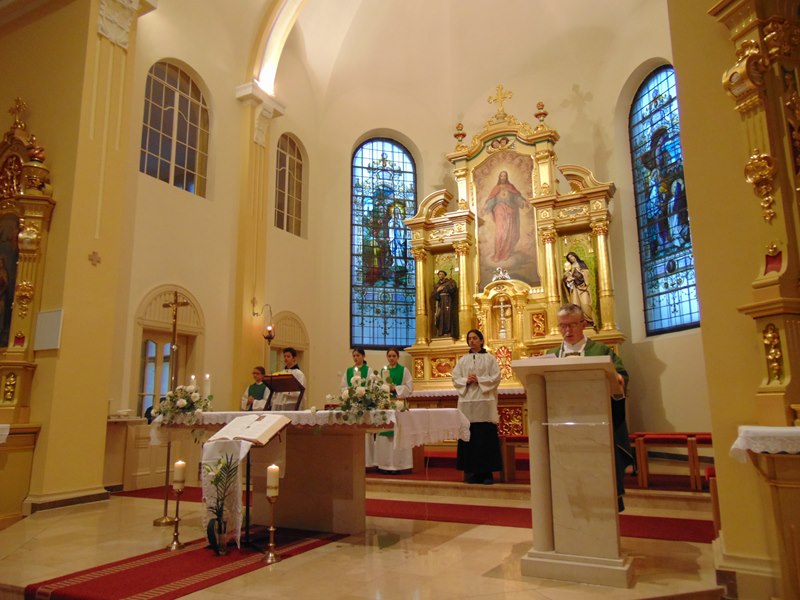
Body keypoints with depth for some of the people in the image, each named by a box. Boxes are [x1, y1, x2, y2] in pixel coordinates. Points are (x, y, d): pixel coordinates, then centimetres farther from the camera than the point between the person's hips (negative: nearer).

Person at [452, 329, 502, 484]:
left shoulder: (489, 358, 6)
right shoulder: (462, 360, 15)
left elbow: (495, 378, -2)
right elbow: (455, 378, 9)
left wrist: (478, 379, -11)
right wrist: (466, 380, -9)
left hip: (484, 402, -3)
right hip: (467, 401, 3)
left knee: (486, 437, -4)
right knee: (469, 437, 1)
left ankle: (487, 472, 3)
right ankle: (471, 471, 7)